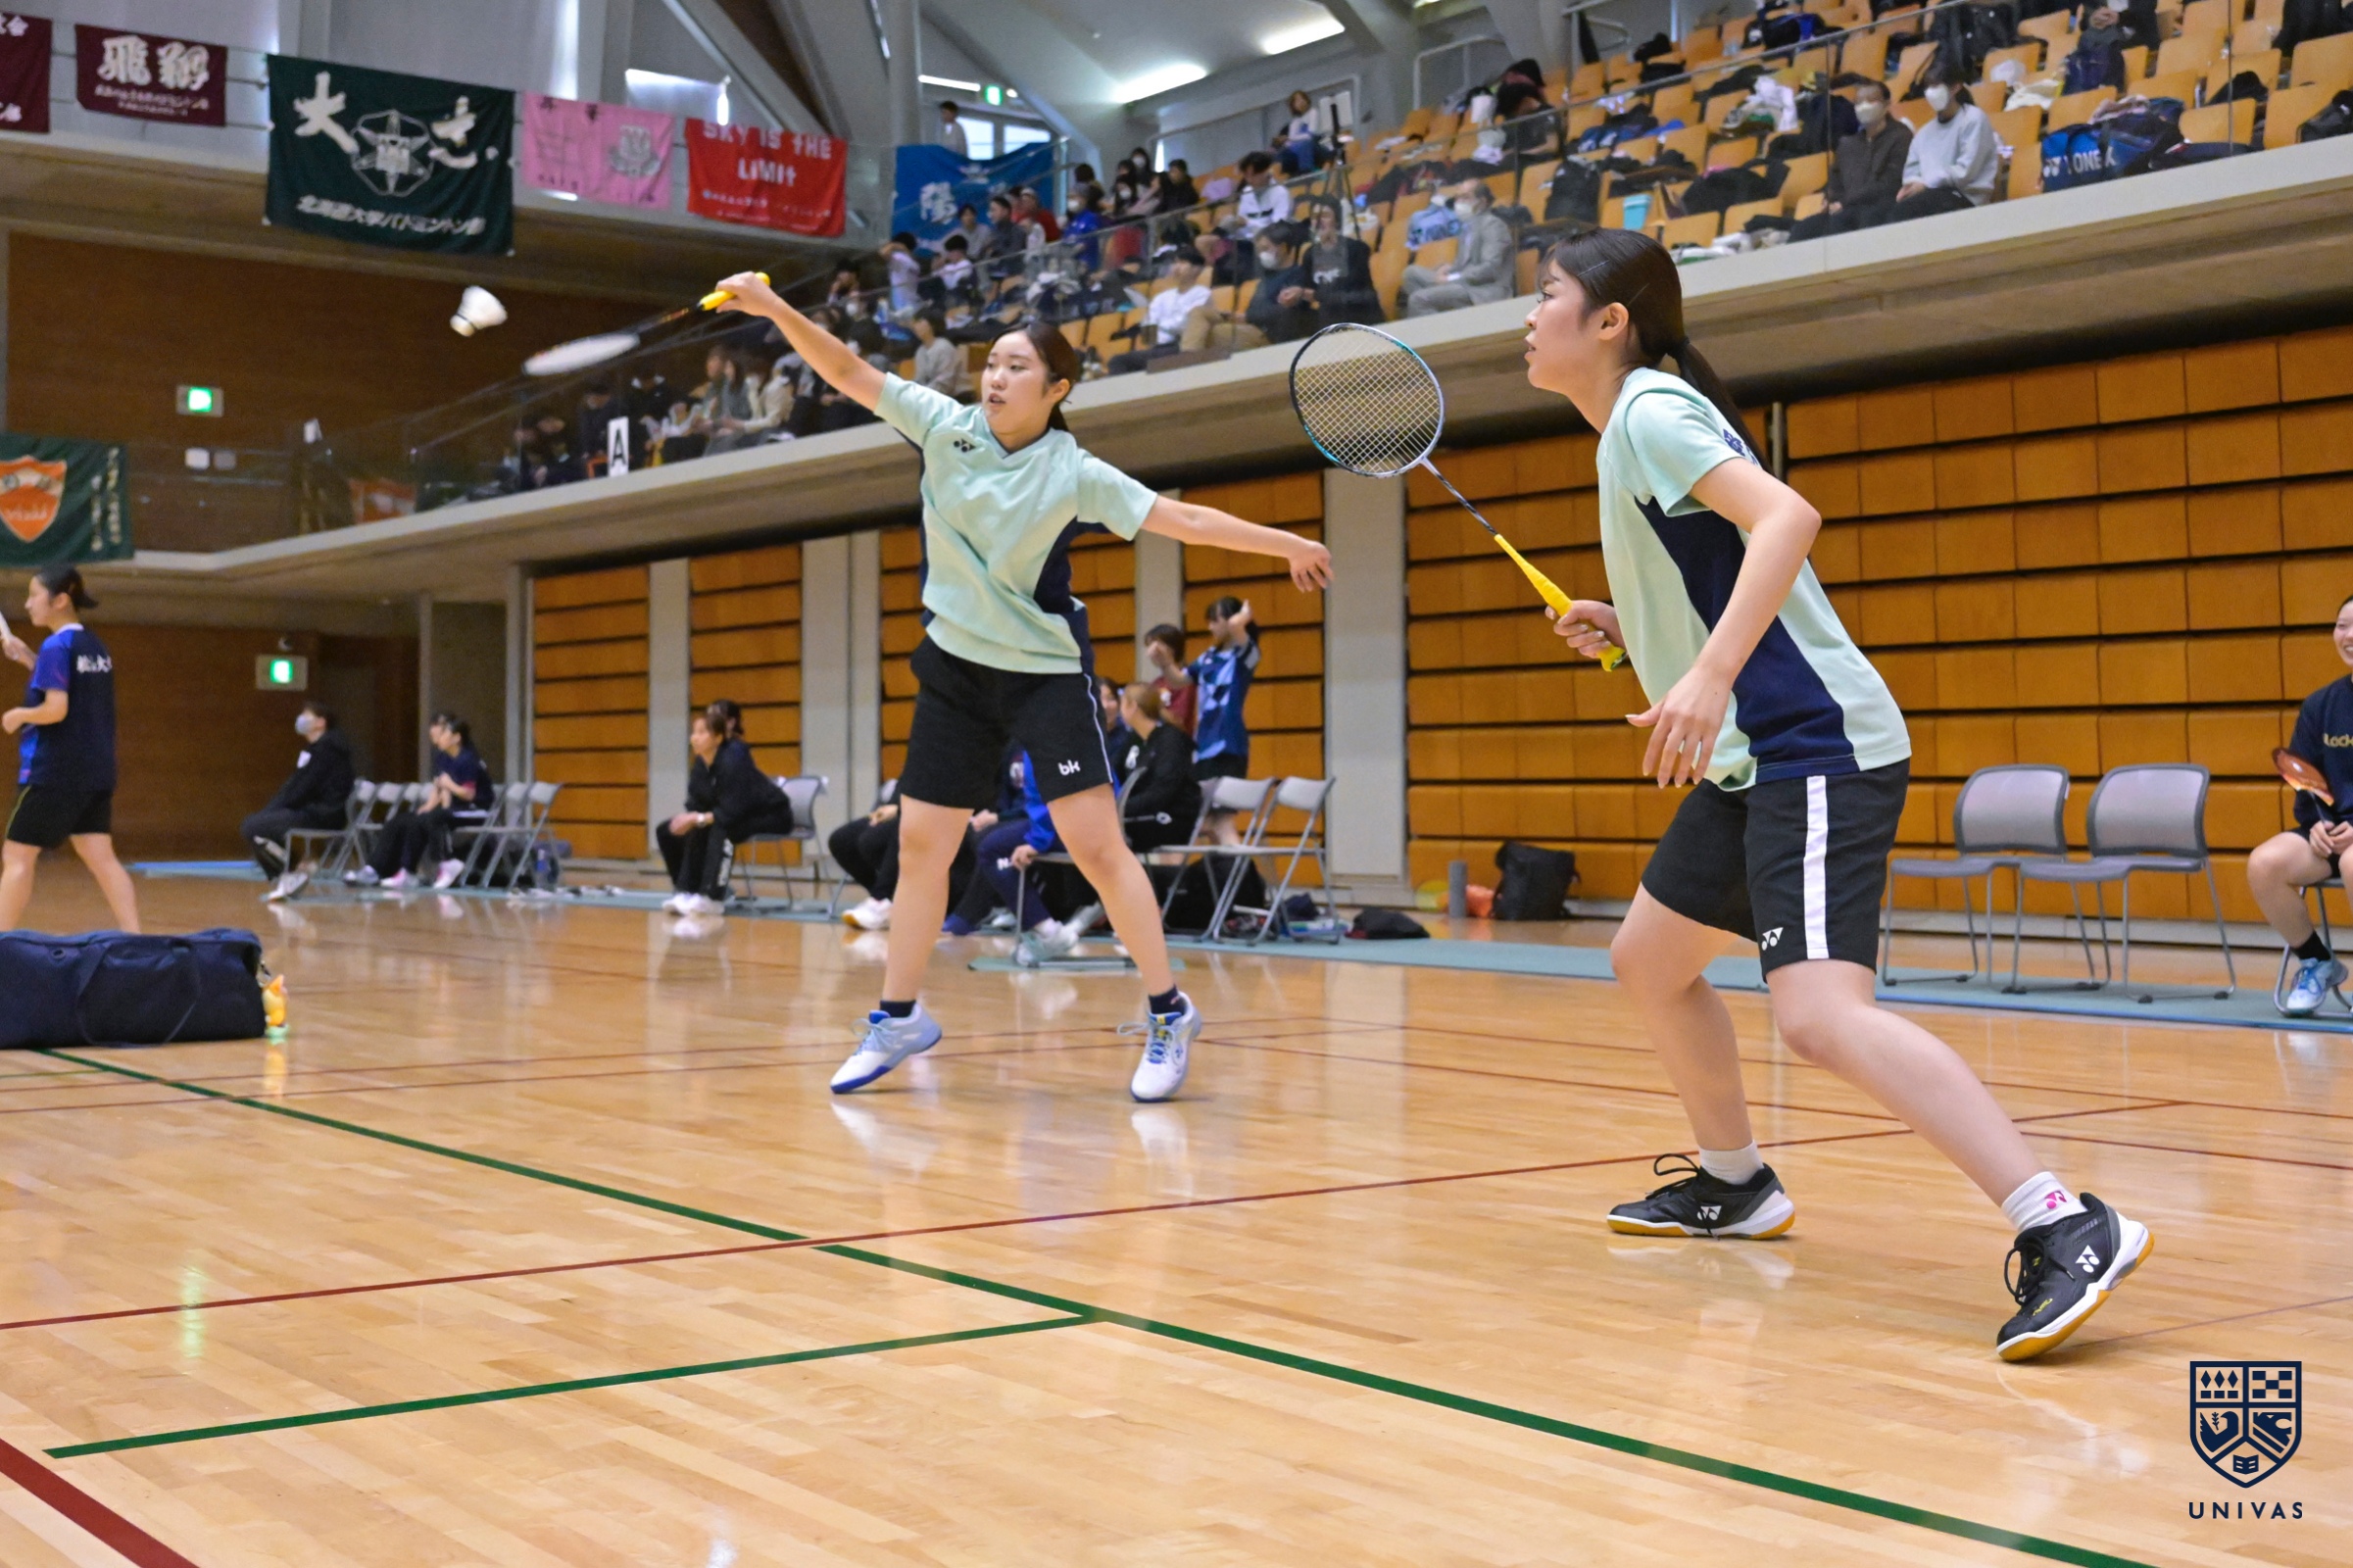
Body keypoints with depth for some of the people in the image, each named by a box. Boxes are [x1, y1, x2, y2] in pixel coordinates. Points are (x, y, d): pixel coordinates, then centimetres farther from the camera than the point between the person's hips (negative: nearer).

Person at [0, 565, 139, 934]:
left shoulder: (56, 646, -13)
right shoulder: (95, 647, 11)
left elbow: (56, 709, -20)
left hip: (52, 772, -7)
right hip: (95, 773, 7)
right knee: (101, 858, 4)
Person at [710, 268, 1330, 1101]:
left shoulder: (1074, 475, -12)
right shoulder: (946, 425, -2)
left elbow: (1182, 517, -13)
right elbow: (849, 372, -4)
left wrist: (1285, 542, -18)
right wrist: (777, 309, -16)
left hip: (1045, 672, -4)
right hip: (955, 666, 4)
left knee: (1096, 844, -11)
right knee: (920, 846, 6)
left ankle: (1168, 1014, 0)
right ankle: (897, 1017, 20)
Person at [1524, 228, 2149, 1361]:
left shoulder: (1652, 410, -10)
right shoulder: (1630, 428, 19)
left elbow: (1787, 516, -26)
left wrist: (1709, 674, -35)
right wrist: (1626, 628, 15)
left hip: (1815, 750, -11)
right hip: (1748, 762, 11)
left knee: (1819, 1015, -23)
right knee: (1649, 962, 20)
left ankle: (2065, 1232, -25)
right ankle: (1734, 1184, 35)